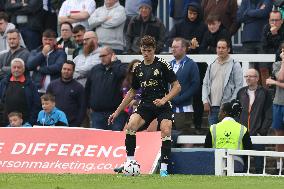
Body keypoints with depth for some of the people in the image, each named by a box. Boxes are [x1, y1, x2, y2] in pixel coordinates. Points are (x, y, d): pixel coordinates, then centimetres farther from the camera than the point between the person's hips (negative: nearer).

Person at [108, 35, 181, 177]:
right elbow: (132, 92, 21)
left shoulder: (162, 65, -4)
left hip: (163, 106, -4)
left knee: (166, 131, -23)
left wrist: (164, 100, -19)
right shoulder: (138, 68, 11)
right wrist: (117, 112, 20)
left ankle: (164, 169, -15)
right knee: (131, 125, -20)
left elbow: (177, 87, -4)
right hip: (145, 105, 4)